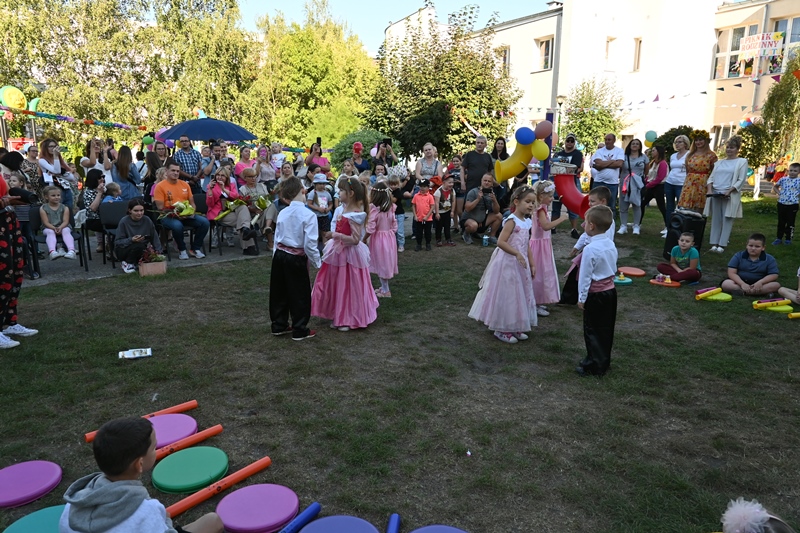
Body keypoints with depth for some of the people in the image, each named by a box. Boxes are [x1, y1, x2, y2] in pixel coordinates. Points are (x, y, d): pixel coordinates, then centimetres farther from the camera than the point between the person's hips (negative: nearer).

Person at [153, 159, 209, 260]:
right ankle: (182, 250, -10)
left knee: (205, 222, -19)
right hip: (169, 216, -5)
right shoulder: (160, 186, -3)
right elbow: (160, 208, -7)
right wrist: (175, 213, -21)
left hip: (187, 216, 5)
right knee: (177, 225, -38)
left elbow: (192, 203, 18)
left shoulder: (185, 184, 13)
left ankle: (196, 248, -2)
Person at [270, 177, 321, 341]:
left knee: (279, 292, 17)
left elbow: (277, 239, 8)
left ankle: (279, 325, 31)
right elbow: (310, 244, -20)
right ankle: (300, 330, 17)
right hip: (296, 259, -6)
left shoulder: (282, 213, 1)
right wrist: (317, 263, -8)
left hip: (279, 255, 6)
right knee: (300, 295, 7)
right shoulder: (308, 215, -17)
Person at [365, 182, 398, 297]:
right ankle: (384, 287, 30)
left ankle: (385, 290, 14)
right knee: (386, 262, 17)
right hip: (390, 237, 6)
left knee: (382, 263, 5)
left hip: (378, 239, -6)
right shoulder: (391, 208, 1)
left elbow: (370, 229, -19)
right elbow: (394, 226, 6)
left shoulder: (374, 208, -18)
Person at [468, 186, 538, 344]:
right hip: (508, 264, -9)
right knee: (506, 296, 1)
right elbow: (501, 242, -26)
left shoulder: (527, 222, 8)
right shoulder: (512, 221, -17)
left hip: (521, 264, 9)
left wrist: (532, 265, 11)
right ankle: (501, 330, 15)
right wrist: (517, 254, -29)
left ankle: (515, 328, 30)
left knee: (520, 295, 16)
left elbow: (527, 246, 13)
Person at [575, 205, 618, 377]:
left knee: (592, 330, 3)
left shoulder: (590, 249, -21)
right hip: (610, 290, 8)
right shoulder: (611, 244, 2)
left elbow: (585, 276, -17)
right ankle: (604, 361, 29)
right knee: (606, 329, 16)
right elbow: (614, 269, 12)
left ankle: (595, 366, 8)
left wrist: (582, 297, -9)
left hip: (595, 294, -8)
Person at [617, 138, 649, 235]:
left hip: (638, 184, 0)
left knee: (637, 205, 2)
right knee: (623, 206, -2)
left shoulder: (643, 157, 8)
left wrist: (646, 179, 6)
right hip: (625, 184, 0)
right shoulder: (624, 157, 6)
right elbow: (619, 168, 1)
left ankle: (636, 226, 6)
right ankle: (623, 226, 3)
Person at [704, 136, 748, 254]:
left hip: (730, 195, -4)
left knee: (727, 220, -4)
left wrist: (729, 191, -15)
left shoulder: (742, 162, 5)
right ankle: (714, 244, 5)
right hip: (715, 194, 4)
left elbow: (741, 180, -3)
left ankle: (721, 245, -4)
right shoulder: (719, 162, 18)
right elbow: (711, 177, 15)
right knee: (715, 220, 4)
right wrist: (709, 189, -4)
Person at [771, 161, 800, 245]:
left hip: (792, 205, -2)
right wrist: (779, 192, 3)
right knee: (781, 222, 10)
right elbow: (775, 186, 16)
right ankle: (779, 238, 18)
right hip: (781, 204, 3)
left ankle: (788, 239, 17)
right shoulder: (783, 179, 1)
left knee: (790, 223, 7)